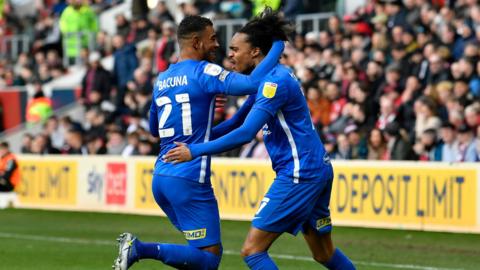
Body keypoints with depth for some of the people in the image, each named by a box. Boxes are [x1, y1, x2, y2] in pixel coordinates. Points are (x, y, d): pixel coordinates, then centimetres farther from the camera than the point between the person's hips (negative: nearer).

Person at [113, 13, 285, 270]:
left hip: (161, 177, 8)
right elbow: (253, 83, -21)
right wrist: (278, 45, -11)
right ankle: (141, 249, -19)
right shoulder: (203, 72, -9)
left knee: (205, 249, 17)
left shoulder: (161, 79, 14)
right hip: (189, 180, -8)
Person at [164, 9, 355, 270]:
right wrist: (194, 137, 13)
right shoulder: (269, 79, 14)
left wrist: (195, 150, -20)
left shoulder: (276, 81, -17)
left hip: (299, 174, -10)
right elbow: (238, 122, 22)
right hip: (316, 170, 10)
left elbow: (245, 133, -24)